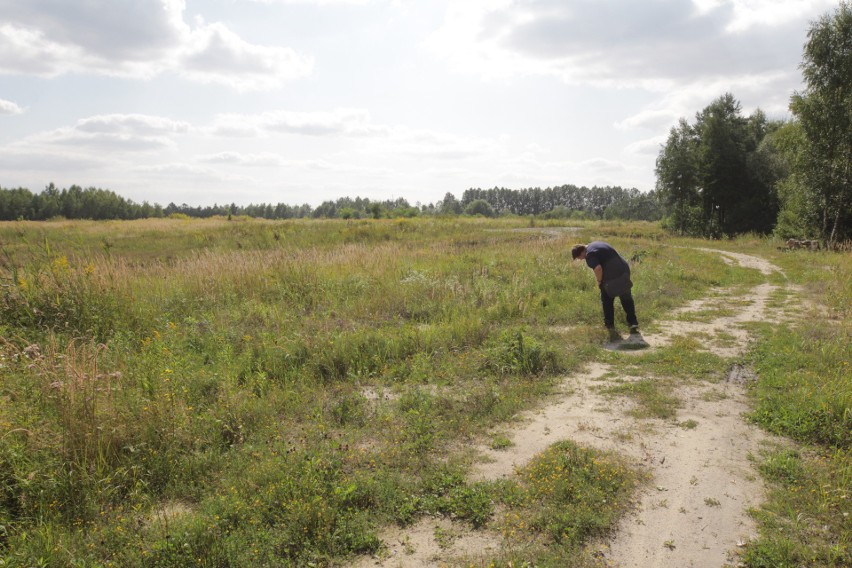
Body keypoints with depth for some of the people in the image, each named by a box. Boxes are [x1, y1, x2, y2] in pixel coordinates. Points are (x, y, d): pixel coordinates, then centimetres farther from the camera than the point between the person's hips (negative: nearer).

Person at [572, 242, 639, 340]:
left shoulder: (590, 255, -12)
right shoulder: (596, 244, 16)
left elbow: (598, 268, -28)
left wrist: (599, 281, -9)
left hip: (611, 278, -8)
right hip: (624, 271, 8)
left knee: (607, 302, 11)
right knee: (627, 300, 21)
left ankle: (610, 327, 14)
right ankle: (634, 324, 27)